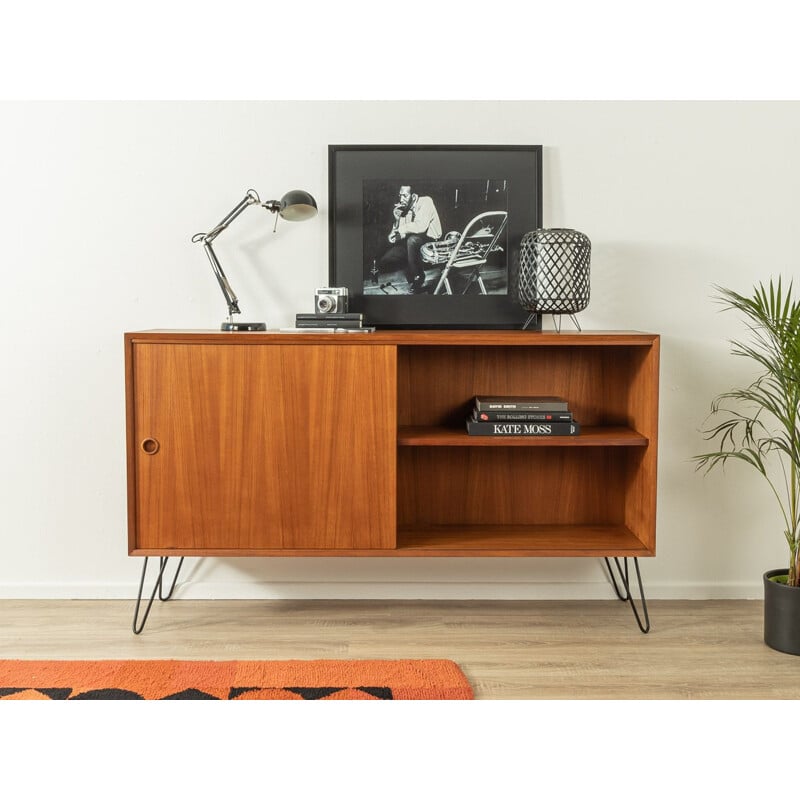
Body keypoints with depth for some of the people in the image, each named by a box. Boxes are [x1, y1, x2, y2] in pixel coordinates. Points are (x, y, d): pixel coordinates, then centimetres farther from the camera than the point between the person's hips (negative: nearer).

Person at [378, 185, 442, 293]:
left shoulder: (425, 202, -14)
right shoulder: (403, 208, 4)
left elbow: (421, 226, -29)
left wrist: (401, 229, -19)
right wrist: (397, 219, -17)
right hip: (409, 243, 6)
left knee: (412, 240, -39)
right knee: (385, 260, -8)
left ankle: (418, 278, -21)